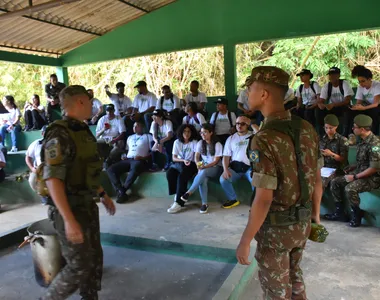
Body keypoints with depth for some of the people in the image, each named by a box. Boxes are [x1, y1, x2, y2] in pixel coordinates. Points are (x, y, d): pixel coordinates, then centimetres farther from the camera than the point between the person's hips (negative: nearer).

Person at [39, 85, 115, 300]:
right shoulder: (60, 134, -21)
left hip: (88, 205, 9)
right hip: (70, 208, -9)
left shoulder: (83, 130, 8)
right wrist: (69, 220, -31)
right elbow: (53, 179, -27)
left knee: (95, 258, 16)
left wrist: (103, 195, 21)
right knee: (79, 266, 0)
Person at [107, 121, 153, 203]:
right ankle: (120, 192, -35)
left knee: (135, 167, -43)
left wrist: (143, 157, -12)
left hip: (140, 160, -5)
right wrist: (124, 156, 7)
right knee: (110, 169, -21)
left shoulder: (148, 136, 15)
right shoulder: (130, 137, 32)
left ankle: (122, 191, -39)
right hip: (128, 160, 6)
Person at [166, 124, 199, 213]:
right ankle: (177, 195, -17)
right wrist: (183, 161, -16)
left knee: (182, 176, -33)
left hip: (191, 165, -3)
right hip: (179, 164, 3)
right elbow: (174, 158, 2)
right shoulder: (177, 142, 8)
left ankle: (179, 203, -29)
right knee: (169, 173, -29)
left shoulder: (194, 142, 0)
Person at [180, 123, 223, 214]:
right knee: (203, 179, -32)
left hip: (215, 168, -3)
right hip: (203, 167, 3)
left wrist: (204, 167, -23)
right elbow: (196, 157, 4)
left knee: (203, 172, -37)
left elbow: (216, 161, -11)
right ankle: (204, 203, -28)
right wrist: (199, 165, -18)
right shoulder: (200, 143, 5)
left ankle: (188, 193, -33)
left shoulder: (217, 145, -7)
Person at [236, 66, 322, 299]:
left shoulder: (265, 139, -26)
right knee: (294, 276, 29)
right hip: (302, 222, 7)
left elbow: (263, 199, -26)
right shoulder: (307, 129, -4)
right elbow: (317, 180, 4)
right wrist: (315, 214, 18)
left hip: (276, 227, -7)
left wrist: (245, 241, -16)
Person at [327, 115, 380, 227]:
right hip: (360, 173, 9)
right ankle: (340, 213, 8)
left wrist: (355, 177, -20)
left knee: (350, 189, -31)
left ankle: (357, 215, -6)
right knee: (335, 182, 0)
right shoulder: (363, 141, 6)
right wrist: (353, 167, 6)